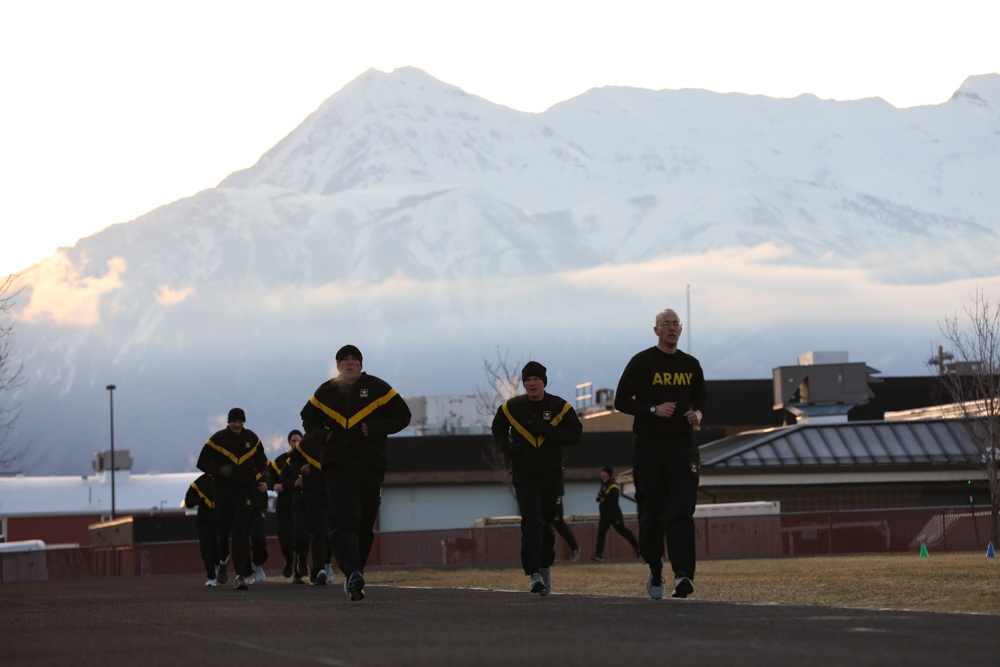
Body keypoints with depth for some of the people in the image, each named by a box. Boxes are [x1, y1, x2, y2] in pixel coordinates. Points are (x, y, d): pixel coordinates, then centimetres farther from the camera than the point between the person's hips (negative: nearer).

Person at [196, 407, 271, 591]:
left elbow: (261, 461, 20)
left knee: (241, 533, -10)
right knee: (223, 531, 7)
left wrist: (264, 479, 3)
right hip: (223, 490, 0)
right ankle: (223, 560, 38)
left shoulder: (251, 438, 6)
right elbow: (202, 463, 1)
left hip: (245, 491, 0)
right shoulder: (218, 439, -3)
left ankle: (241, 574, -16)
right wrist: (219, 470, -16)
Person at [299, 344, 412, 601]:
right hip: (337, 466, 0)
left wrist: (375, 428, -11)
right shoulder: (326, 392, 9)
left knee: (365, 524, 7)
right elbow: (309, 418, 23)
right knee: (344, 520, -17)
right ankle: (353, 574, -30)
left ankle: (353, 575, 20)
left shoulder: (377, 388, 3)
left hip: (371, 466, 0)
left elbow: (402, 416, 4)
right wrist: (321, 434, 1)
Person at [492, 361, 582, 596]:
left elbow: (575, 435, -7)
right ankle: (534, 574, -21)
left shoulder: (560, 407, -1)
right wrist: (506, 447, -3)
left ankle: (545, 567, 30)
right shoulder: (511, 408, 3)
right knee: (531, 522, -15)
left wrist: (546, 430, -18)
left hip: (551, 474, 1)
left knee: (546, 523, 11)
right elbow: (498, 430, 18)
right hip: (523, 473, -1)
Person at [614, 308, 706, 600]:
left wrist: (698, 413, 2)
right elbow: (621, 401, -3)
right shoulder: (641, 362, -1)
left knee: (681, 510, -11)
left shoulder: (691, 365, 12)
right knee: (651, 512, 3)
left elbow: (700, 397, 25)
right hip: (649, 446, -2)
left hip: (683, 445, 2)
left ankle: (683, 574, -21)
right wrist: (654, 410, -16)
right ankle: (655, 571, 19)